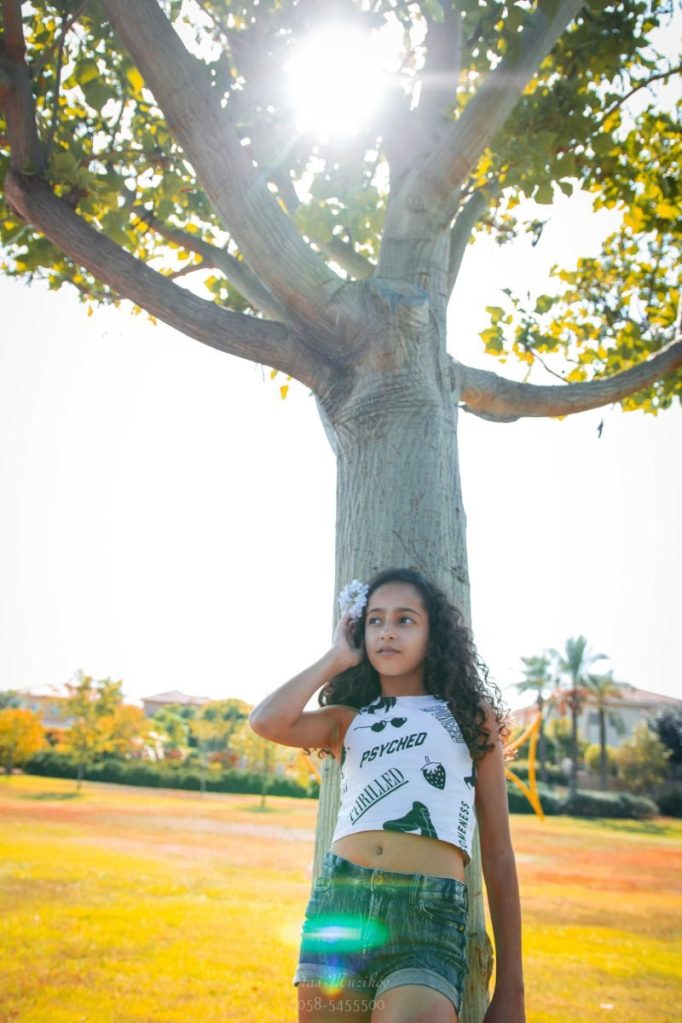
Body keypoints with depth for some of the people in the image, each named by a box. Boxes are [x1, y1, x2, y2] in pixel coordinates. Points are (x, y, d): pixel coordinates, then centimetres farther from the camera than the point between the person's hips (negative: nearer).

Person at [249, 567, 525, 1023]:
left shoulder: (471, 716, 13)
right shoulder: (348, 719, 16)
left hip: (430, 917, -2)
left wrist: (510, 986, 9)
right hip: (339, 903, 3)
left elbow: (497, 853, 11)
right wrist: (337, 657, 8)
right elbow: (267, 722, -6)